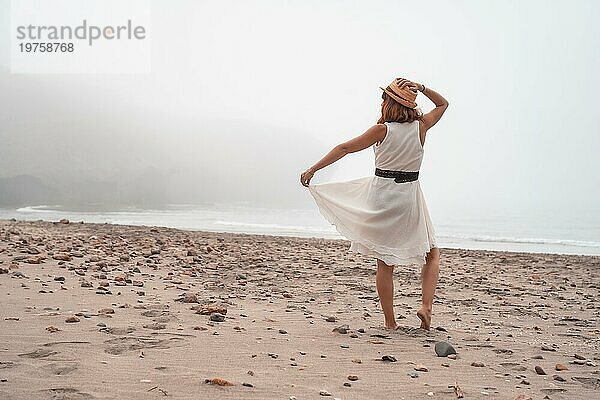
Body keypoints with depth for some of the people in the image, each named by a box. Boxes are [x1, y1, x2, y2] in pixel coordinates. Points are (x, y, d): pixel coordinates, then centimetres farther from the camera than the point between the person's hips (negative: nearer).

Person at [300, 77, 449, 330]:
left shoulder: (382, 130, -7)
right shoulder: (421, 127, -1)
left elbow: (344, 149, -5)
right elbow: (443, 104, 19)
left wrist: (312, 170, 0)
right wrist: (421, 88, 4)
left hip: (380, 194, -1)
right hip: (409, 198, 1)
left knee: (385, 263, 6)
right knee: (432, 254, 17)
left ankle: (390, 322, 9)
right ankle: (426, 305, -1)